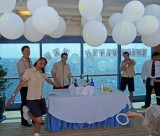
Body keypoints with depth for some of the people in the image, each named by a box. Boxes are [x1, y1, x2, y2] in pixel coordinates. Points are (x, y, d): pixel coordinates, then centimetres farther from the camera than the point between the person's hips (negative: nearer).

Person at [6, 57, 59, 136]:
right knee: (39, 120, -10)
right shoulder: (29, 71, -12)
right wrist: (13, 96, -18)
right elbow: (21, 84, -13)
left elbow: (48, 80, 26)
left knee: (37, 120, 9)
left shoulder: (43, 73, 5)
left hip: (41, 99, 6)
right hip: (32, 99, -6)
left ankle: (28, 111, 35)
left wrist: (57, 85, 40)